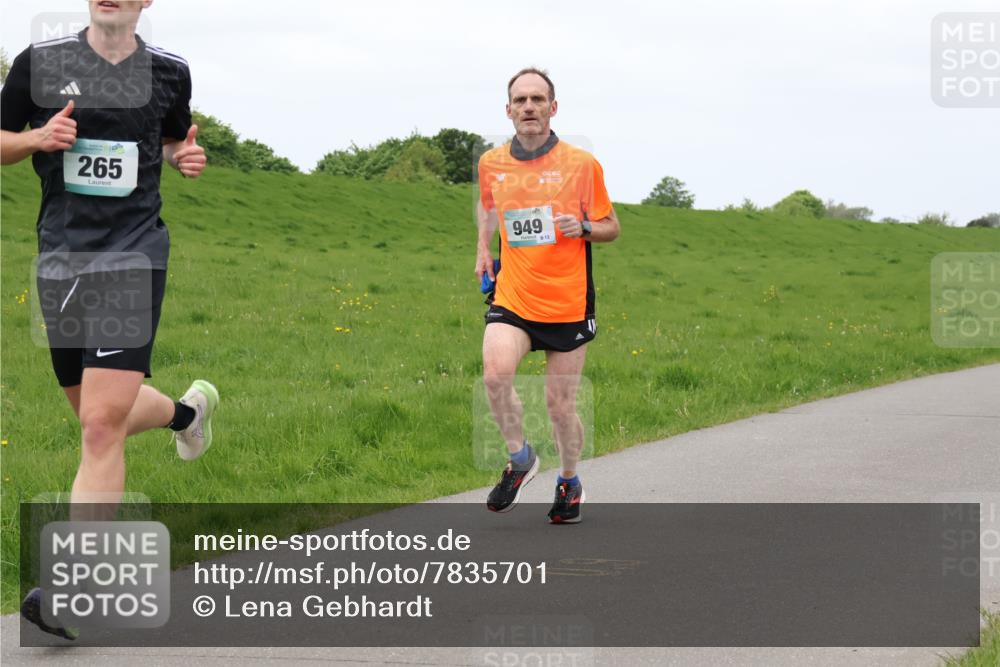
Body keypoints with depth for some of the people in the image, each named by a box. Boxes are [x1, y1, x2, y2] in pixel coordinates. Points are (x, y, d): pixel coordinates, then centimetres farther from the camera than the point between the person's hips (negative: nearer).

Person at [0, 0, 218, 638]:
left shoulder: (169, 71, 3)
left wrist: (186, 155, -1)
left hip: (133, 254, -3)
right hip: (61, 257, 3)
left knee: (102, 423, -15)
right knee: (103, 415, 16)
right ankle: (188, 408, 51)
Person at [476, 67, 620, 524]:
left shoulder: (581, 164, -3)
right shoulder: (491, 164, 5)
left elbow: (611, 228, 5)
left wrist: (583, 228, -15)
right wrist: (483, 248, 14)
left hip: (567, 305, -1)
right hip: (511, 298, 1)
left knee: (561, 405, 4)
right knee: (495, 374, -26)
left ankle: (569, 483, 32)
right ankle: (520, 458, -1)